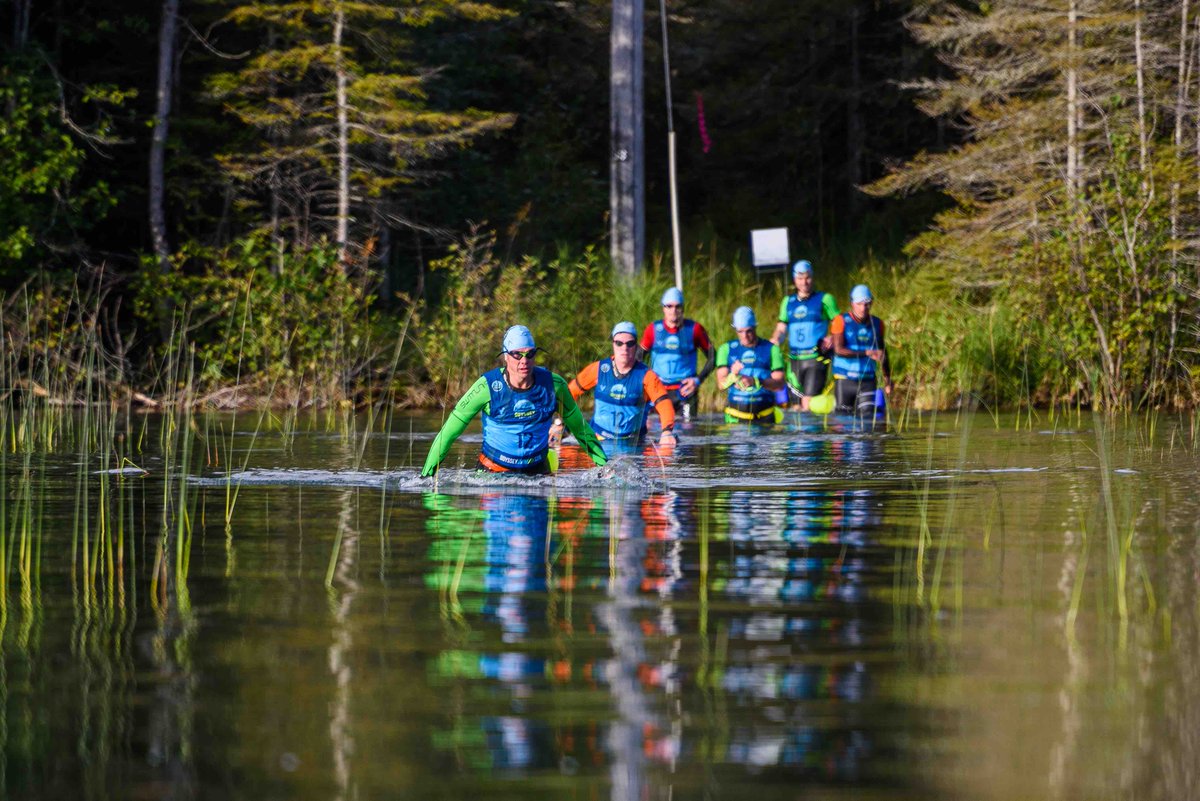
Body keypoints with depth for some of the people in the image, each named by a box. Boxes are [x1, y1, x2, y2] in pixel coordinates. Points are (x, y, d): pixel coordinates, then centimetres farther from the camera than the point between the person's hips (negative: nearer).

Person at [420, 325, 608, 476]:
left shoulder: (553, 384, -9)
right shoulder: (488, 387, -16)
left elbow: (579, 427, 8)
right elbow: (450, 430, -10)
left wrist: (604, 463, 12)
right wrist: (427, 474, -12)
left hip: (537, 470, 2)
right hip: (493, 471, -2)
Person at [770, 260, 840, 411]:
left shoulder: (824, 299, 2)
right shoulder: (788, 302, 16)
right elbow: (781, 329, 15)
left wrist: (832, 339, -18)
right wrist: (774, 342, -6)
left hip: (816, 359, -5)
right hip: (794, 360, 5)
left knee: (808, 405, -17)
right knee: (797, 407, 7)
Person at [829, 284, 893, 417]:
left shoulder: (877, 324, 10)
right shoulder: (841, 321, -3)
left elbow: (882, 352, 23)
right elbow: (838, 350, -15)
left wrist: (887, 379, 25)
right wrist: (867, 353, -22)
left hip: (868, 381, 3)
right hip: (844, 381, -3)